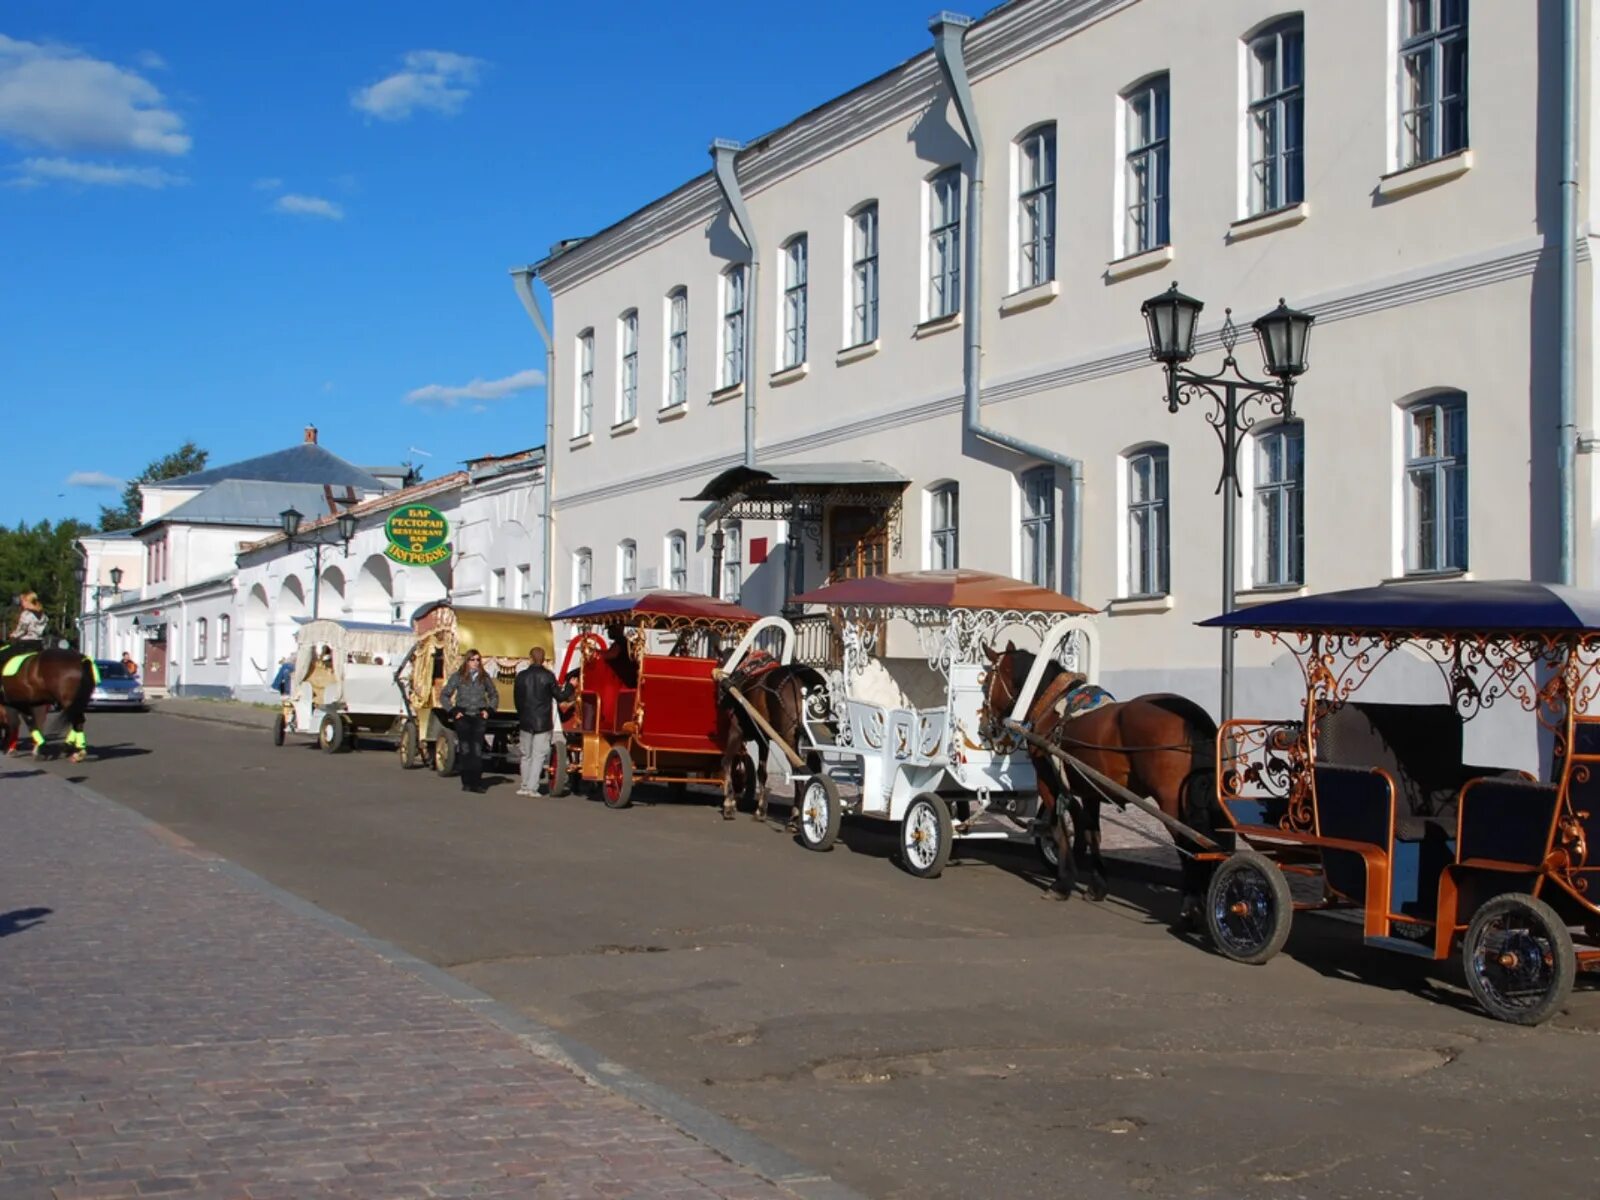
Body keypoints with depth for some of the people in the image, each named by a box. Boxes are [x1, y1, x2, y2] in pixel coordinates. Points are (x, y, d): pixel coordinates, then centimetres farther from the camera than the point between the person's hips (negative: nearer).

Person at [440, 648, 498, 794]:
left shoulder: (484, 678, 8)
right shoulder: (458, 677, 2)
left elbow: (494, 695, 22)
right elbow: (444, 696, 6)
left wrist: (489, 710, 8)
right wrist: (453, 711, -2)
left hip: (479, 717, 1)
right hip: (463, 717, -1)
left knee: (478, 750, -5)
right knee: (465, 750, -1)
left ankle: (477, 782, -5)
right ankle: (467, 782, 3)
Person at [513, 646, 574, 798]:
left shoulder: (522, 676, -2)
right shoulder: (548, 676, -8)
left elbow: (517, 698, 5)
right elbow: (560, 696, -2)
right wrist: (570, 686, 15)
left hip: (526, 721, 2)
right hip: (543, 723, -2)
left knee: (526, 755, 14)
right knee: (539, 755, 1)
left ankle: (525, 786, 15)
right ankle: (532, 787, -6)